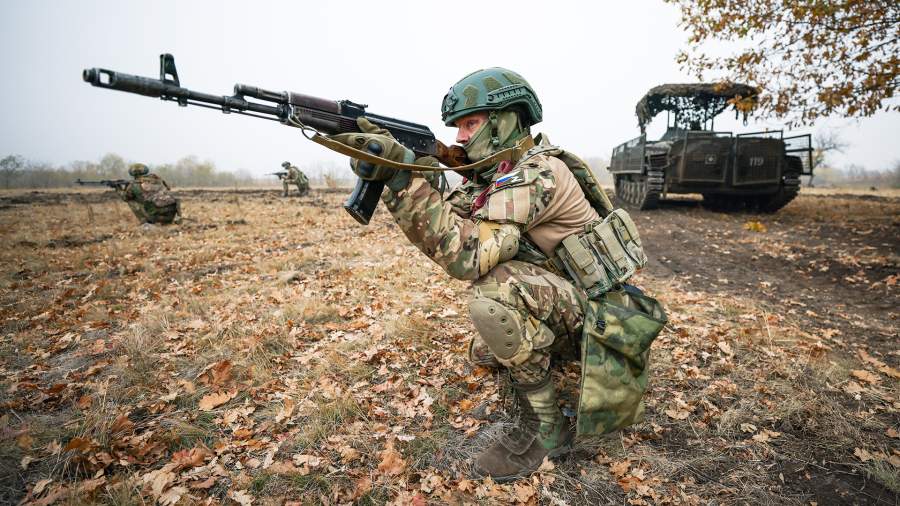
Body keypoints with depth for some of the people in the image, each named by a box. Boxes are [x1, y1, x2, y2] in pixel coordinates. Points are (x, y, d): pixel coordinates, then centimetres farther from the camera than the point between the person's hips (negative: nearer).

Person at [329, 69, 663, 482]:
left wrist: (404, 175, -39)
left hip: (597, 313, -9)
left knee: (494, 290, -33)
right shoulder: (492, 173, 4)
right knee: (481, 353, 14)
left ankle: (544, 425, -14)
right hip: (558, 310, 9)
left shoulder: (538, 172, -25)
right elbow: (440, 234, -5)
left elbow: (467, 254, -37)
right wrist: (389, 176, -18)